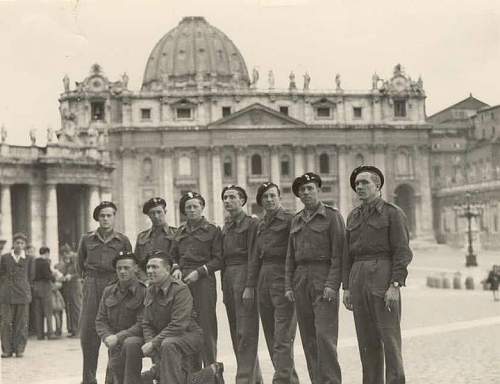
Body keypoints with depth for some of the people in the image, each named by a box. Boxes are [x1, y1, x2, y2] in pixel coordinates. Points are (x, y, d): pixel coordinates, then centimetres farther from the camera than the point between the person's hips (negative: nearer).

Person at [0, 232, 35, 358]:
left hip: (23, 294, 0)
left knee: (21, 323, 0)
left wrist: (22, 286, 10)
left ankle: (19, 349, 5)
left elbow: (30, 276, 12)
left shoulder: (28, 259, 7)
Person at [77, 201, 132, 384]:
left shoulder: (123, 240, 7)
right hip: (92, 287, 1)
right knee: (87, 331, -3)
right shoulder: (87, 239, 10)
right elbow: (80, 264, 20)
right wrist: (88, 278, 11)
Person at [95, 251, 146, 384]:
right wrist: (107, 337, -10)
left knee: (129, 344, -39)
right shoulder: (108, 291, 12)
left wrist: (119, 337, -22)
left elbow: (142, 324, -14)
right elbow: (100, 320, 11)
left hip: (136, 339, -4)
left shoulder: (143, 292, -7)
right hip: (114, 344, 5)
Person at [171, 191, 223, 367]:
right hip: (182, 280, 4)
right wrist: (176, 268, 0)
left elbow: (218, 259, -2)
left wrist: (199, 272, -11)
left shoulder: (212, 230, 2)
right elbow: (173, 255, 20)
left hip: (203, 280, -4)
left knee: (206, 325, -6)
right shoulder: (180, 231, 16)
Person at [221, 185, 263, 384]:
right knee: (236, 333, 9)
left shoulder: (251, 223, -5)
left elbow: (252, 256, -11)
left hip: (244, 275, -8)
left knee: (245, 332, -9)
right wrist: (224, 287, 13)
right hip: (228, 277, 8)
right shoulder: (226, 227, 18)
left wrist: (250, 286, -18)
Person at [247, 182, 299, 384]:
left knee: (283, 337, -10)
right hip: (264, 280, 8)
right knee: (271, 336, 9)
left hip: (283, 278, -8)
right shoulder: (261, 225, 17)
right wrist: (251, 284, 10)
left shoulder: (289, 220, -5)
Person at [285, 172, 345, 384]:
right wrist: (288, 285, 7)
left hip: (324, 279, -6)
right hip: (301, 281, 6)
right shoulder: (296, 220, 16)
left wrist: (332, 285, -16)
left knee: (325, 335, -12)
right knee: (308, 337, 5)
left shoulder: (332, 216, -2)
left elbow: (338, 253, -8)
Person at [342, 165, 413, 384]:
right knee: (367, 340, 5)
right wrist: (347, 288, 8)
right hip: (359, 279, 6)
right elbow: (348, 254, 16)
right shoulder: (354, 216, 16)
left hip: (384, 278, -6)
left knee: (390, 337, -8)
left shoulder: (393, 213, -3)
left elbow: (402, 252, -9)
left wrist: (395, 286, -18)